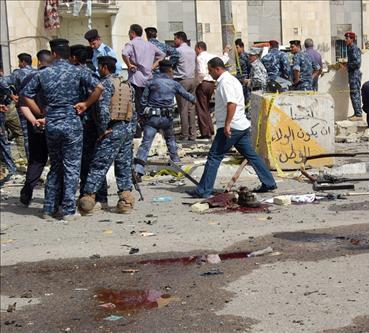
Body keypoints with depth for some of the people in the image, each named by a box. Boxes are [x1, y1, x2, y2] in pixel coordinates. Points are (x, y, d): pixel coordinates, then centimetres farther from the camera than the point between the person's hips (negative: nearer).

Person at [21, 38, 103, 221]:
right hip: (71, 123, -3)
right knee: (71, 167, 3)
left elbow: (26, 94, 8)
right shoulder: (77, 72, -5)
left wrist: (41, 114, 12)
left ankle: (49, 209, 16)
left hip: (51, 124, 3)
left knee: (55, 166, 15)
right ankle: (68, 210, 2)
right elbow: (99, 87, -16)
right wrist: (85, 104, -3)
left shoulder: (43, 74, 4)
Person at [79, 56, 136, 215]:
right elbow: (132, 107, 13)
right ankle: (126, 200, 9)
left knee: (99, 165, -4)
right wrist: (126, 126, 14)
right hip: (127, 128, 7)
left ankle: (88, 197, -4)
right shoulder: (127, 84, 14)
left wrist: (103, 130, -12)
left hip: (112, 130, -7)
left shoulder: (106, 83, -10)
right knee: (124, 165, 10)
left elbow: (103, 109, -20)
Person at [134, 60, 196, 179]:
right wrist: (195, 101, 41)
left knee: (145, 143, -8)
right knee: (170, 139, 28)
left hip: (151, 117, 0)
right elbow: (186, 95, 21)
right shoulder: (174, 84, 6)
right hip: (167, 117, 1)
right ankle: (175, 161, 37)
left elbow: (143, 100, 4)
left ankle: (138, 169, -21)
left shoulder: (151, 82, 5)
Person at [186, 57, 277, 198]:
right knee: (251, 155, 14)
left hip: (231, 128, -10)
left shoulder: (225, 82, -12)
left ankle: (204, 190, -5)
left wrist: (227, 124, -27)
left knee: (214, 157, -6)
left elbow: (232, 103, -25)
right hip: (242, 126, 10)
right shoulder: (232, 79, 20)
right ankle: (269, 183, 16)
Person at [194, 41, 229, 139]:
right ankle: (210, 130, 21)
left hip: (203, 84, -8)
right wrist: (226, 53, 48)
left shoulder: (200, 57, -11)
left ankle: (205, 133, -3)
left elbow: (201, 72, -24)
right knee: (206, 107, 19)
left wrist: (198, 82, -10)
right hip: (212, 84, 8)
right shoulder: (212, 56, 11)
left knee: (201, 109, -2)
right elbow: (223, 60, 31)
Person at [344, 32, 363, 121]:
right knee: (354, 94, 13)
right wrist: (346, 64, 10)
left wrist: (348, 66, -14)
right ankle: (356, 113, 19)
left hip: (355, 73, -10)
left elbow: (357, 62, -24)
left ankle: (358, 115, -6)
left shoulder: (355, 49, -15)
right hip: (352, 74, 10)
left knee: (355, 94, -8)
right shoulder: (350, 48, 15)